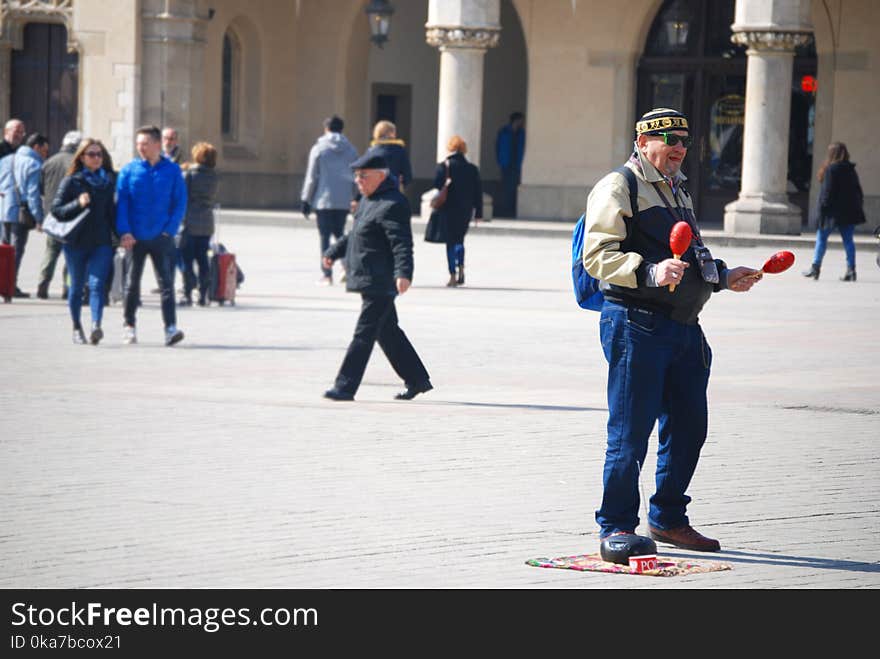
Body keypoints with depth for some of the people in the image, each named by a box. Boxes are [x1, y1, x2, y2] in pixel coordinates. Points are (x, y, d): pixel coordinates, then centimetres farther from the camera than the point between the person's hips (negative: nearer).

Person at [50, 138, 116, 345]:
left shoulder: (109, 181, 10)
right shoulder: (71, 181, 1)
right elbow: (56, 209, -3)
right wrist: (78, 204, -18)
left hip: (102, 242, 1)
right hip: (76, 242, -1)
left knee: (97, 284, -14)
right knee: (77, 286, 9)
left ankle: (96, 326, -29)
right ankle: (77, 328, 23)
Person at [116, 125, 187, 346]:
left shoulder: (172, 171, 1)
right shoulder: (129, 170, 2)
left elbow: (180, 203, 2)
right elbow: (121, 202, 0)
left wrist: (170, 230, -8)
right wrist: (124, 232, -10)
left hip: (162, 237, -1)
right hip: (135, 237, 1)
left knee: (166, 282, -7)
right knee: (132, 282, 11)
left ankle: (170, 328, -12)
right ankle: (129, 326, 23)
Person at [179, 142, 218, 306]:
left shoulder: (188, 174, -8)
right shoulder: (213, 177, 6)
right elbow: (213, 197, 11)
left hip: (190, 223, -5)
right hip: (207, 223, 5)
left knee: (186, 259, 0)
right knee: (202, 259, 10)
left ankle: (187, 294, -4)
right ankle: (203, 294, 8)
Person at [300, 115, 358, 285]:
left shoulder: (319, 149, -3)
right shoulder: (351, 150, 5)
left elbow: (311, 177, -2)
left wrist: (306, 200, 5)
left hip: (324, 200, -3)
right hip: (344, 200, 3)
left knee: (325, 236, 2)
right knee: (339, 233, 15)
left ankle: (327, 274, 0)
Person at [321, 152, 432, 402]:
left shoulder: (392, 205, -16)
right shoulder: (368, 200, 15)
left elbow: (402, 244, -26)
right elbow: (354, 235, 30)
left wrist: (403, 273, -37)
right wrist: (334, 252, 33)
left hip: (380, 284, -11)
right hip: (370, 281, 11)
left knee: (364, 333, -8)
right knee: (388, 332, 16)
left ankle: (345, 386, -8)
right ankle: (417, 380, 24)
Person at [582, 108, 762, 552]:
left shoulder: (679, 193, 24)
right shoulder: (618, 188, -5)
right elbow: (597, 257, -15)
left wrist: (724, 278, 19)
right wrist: (650, 272, -28)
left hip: (684, 327, 9)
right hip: (636, 323, -9)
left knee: (688, 426, 11)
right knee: (630, 431, -5)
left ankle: (669, 519, 24)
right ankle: (616, 525, 5)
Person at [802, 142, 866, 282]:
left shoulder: (831, 169, -12)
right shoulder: (851, 170, 9)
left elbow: (827, 191, -14)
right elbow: (858, 191, 13)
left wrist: (823, 208, -10)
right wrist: (859, 206, 19)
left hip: (834, 211, -6)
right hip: (849, 211, 6)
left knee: (821, 237, 5)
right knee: (848, 240, 7)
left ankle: (815, 267, 4)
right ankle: (851, 269, 1)